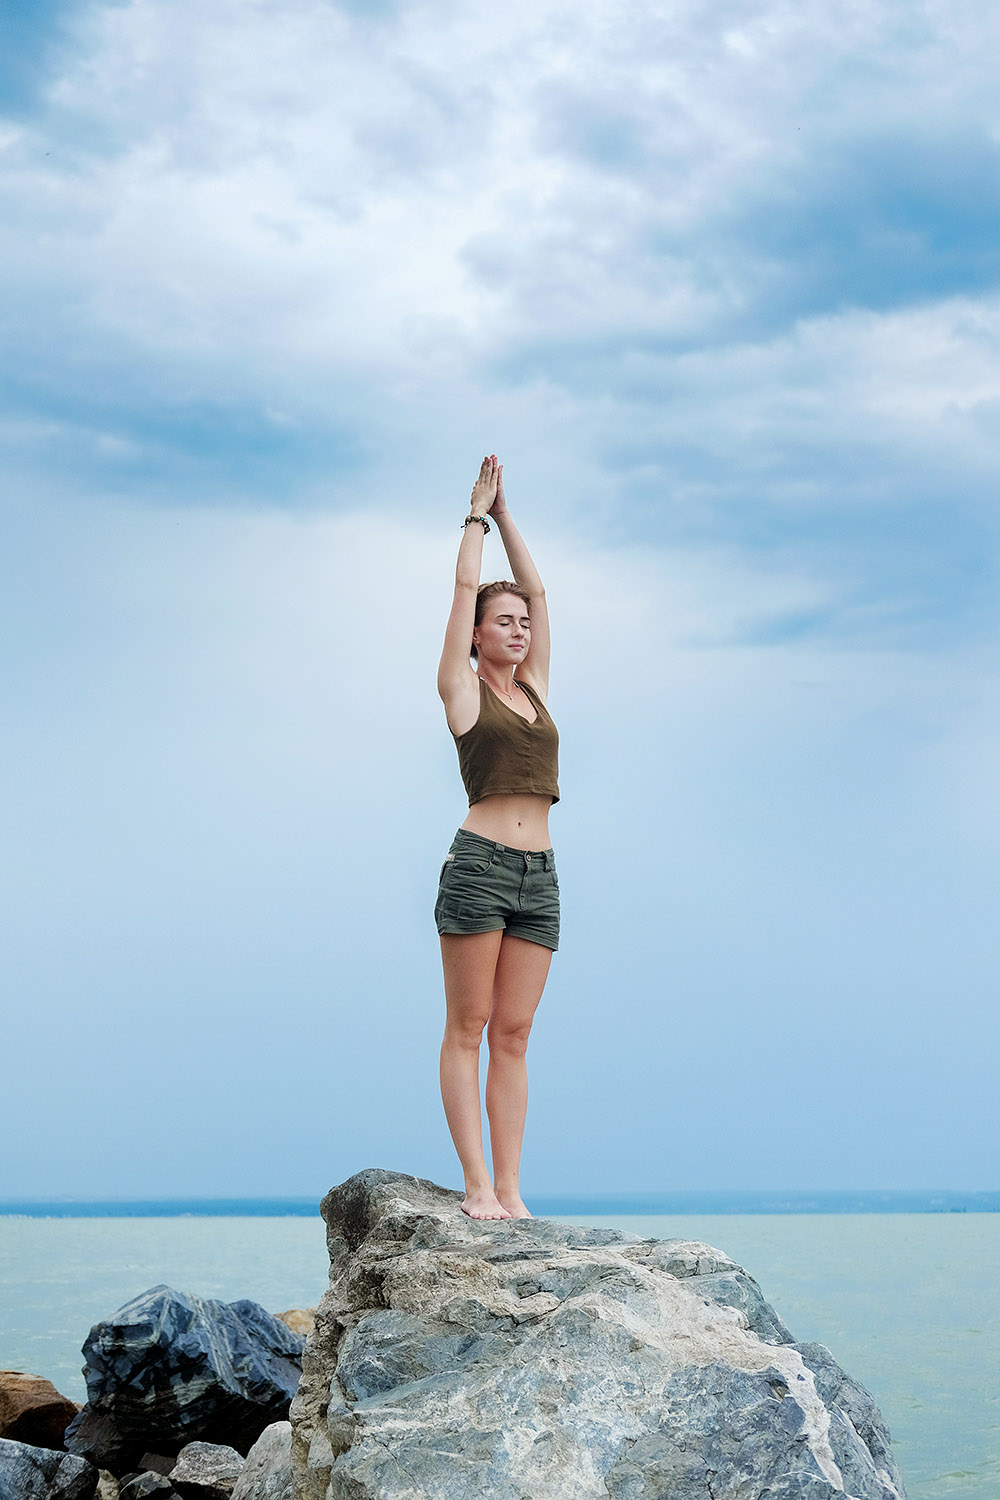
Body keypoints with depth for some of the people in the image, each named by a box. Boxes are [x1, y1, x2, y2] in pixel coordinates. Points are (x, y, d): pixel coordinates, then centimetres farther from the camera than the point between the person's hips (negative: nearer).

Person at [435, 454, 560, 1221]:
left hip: (539, 874, 5)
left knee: (513, 1036, 3)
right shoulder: (462, 688, 6)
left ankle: (510, 1191, 2)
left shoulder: (534, 688, 19)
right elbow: (466, 588, 7)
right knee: (468, 1028, -3)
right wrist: (479, 513, 20)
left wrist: (506, 513, 26)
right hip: (479, 864, -5)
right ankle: (477, 1185, -4)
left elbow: (538, 590, 21)